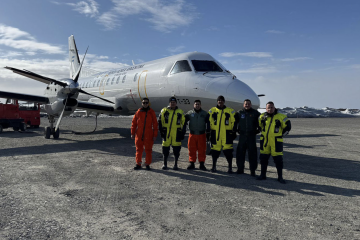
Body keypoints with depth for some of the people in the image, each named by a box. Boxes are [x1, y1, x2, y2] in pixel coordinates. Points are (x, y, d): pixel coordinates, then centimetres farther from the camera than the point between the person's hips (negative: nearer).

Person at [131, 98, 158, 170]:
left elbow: (155, 124, 1)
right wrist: (132, 133, 3)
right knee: (139, 150, 9)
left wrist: (155, 135, -3)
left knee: (148, 150, 5)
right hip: (139, 135, 1)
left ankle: (148, 164, 17)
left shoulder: (151, 112, 1)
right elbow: (133, 123, 8)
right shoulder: (138, 112, 4)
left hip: (148, 136, -1)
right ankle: (138, 164, 19)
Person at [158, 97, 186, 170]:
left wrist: (182, 133, 4)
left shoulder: (180, 112, 8)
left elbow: (183, 123, 10)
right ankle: (165, 164, 20)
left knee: (176, 149, 3)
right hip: (166, 133, 0)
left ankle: (175, 164, 17)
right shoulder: (164, 111, 7)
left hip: (176, 134, 0)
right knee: (165, 149, 5)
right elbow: (160, 121, 8)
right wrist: (161, 130, 0)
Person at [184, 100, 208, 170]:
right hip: (192, 134, 0)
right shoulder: (189, 113, 5)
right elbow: (184, 121, 8)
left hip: (202, 135, 0)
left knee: (202, 150, 2)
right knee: (192, 149, 3)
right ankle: (192, 163, 14)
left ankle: (202, 164, 12)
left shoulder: (204, 113, 6)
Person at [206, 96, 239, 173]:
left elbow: (234, 122, 7)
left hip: (226, 134, -1)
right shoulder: (212, 110, 8)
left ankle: (230, 167, 10)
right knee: (215, 151, 7)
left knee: (228, 150, -3)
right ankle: (214, 166, 22)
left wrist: (234, 132, 2)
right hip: (215, 134, 1)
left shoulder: (230, 111, 7)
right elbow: (208, 121, 7)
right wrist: (208, 132, 3)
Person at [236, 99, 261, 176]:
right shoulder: (240, 113, 5)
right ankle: (240, 168, 17)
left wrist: (258, 129, 2)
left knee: (252, 153, 1)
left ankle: (253, 170, 10)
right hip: (242, 135, 2)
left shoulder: (255, 113, 2)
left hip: (251, 136, -2)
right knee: (240, 152, 5)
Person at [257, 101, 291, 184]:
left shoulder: (281, 117, -4)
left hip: (276, 142, -3)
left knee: (278, 159, 0)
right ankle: (263, 175, 21)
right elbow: (259, 125, 21)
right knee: (263, 158, 8)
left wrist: (281, 134, 6)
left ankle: (280, 177, 13)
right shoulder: (262, 117, 4)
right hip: (264, 141, 3)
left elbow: (287, 126, 7)